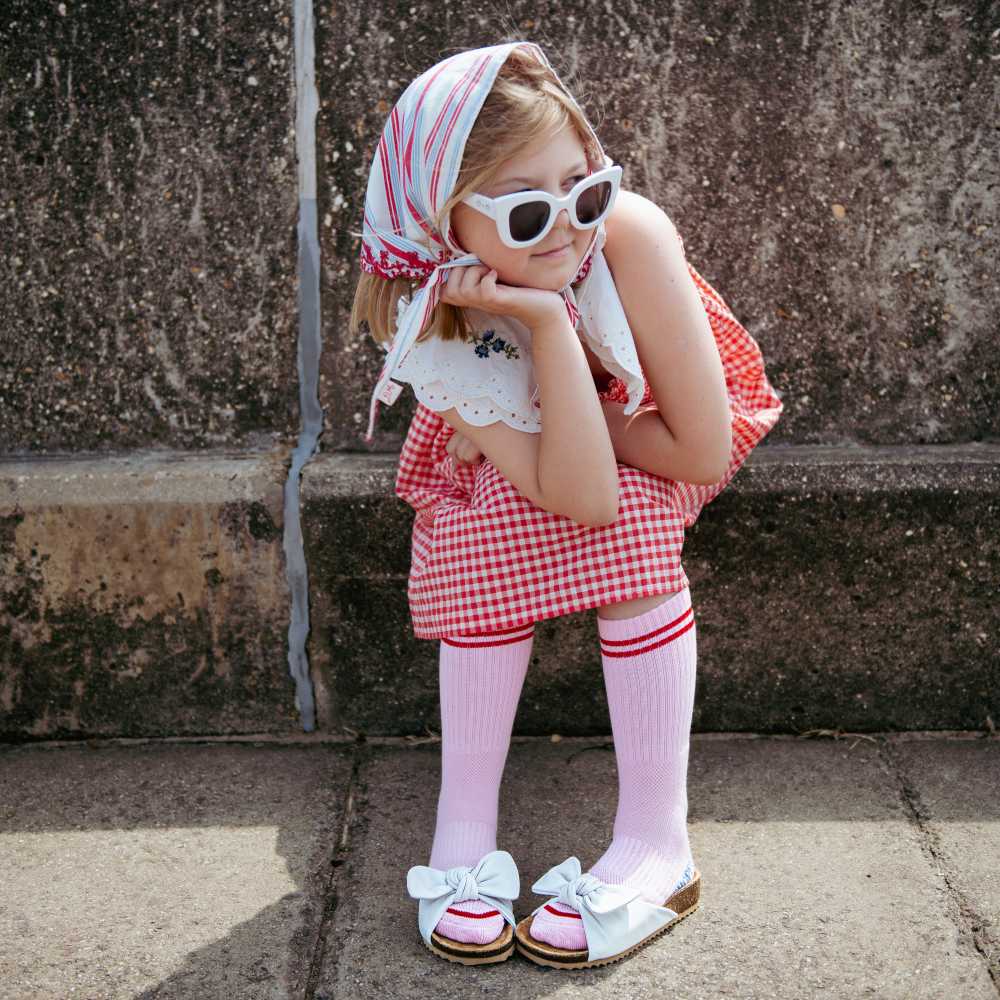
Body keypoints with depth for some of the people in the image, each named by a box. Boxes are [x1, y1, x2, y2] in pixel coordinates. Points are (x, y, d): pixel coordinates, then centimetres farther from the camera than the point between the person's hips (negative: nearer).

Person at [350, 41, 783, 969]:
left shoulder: (630, 235, -37)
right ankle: (464, 833, -11)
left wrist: (597, 426, -25)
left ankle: (656, 847, -18)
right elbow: (579, 494, -41)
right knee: (491, 541, -27)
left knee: (632, 528, -29)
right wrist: (546, 323, -47)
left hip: (656, 434, -1)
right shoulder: (428, 318, -31)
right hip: (510, 445, 1)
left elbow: (705, 453, -32)